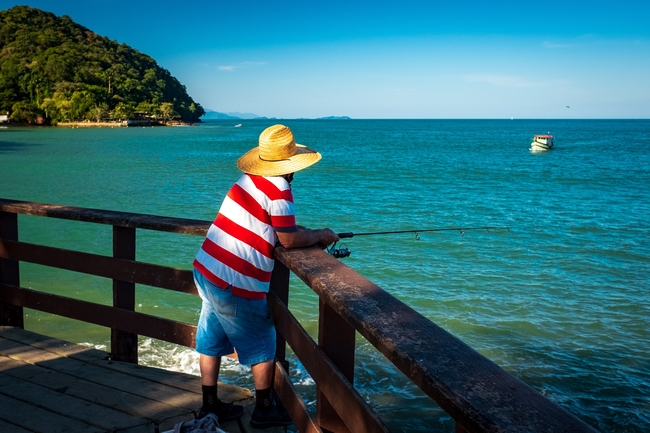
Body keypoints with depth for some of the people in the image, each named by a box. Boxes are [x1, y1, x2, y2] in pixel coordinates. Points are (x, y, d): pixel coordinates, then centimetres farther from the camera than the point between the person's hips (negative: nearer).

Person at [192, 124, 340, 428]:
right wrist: (319, 236, 4)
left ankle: (210, 406, 30)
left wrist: (309, 235, 14)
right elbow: (289, 239, -12)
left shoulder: (251, 179, 9)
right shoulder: (278, 187, -17)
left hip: (206, 270, 8)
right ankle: (264, 409, 22)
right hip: (236, 283, -8)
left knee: (212, 340, 17)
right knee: (262, 346, 11)